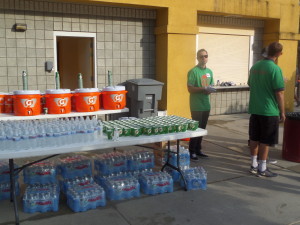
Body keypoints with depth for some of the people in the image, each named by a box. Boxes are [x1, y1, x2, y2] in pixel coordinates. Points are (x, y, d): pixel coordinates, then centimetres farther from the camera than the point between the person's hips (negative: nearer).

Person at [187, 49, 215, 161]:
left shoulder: (209, 71, 12)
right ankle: (192, 151, 9)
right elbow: (190, 89, -14)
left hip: (206, 105, 7)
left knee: (202, 128, 13)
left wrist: (210, 90, -4)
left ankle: (198, 149, 25)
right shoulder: (193, 71, -9)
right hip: (196, 106, -7)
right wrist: (203, 89, -23)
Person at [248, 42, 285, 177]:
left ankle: (254, 165, 23)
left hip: (254, 109, 7)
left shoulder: (255, 66, 5)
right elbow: (280, 93, -14)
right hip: (269, 111, -6)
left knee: (254, 138, 13)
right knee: (265, 141, 2)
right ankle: (262, 169, 10)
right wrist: (282, 112, -6)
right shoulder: (275, 69, -15)